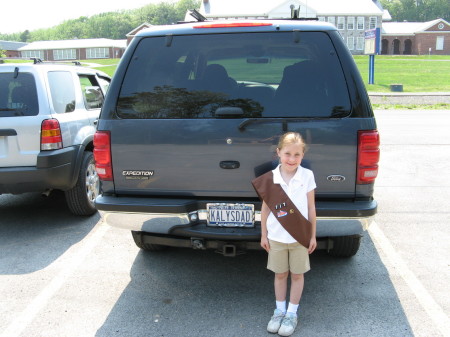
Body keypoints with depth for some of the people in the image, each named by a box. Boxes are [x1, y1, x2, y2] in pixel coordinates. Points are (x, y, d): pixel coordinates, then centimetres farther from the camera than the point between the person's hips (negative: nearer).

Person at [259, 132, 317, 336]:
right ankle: (279, 311, 33)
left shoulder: (307, 176, -10)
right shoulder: (270, 177, -8)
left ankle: (292, 313, 29)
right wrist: (264, 234, 3)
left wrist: (313, 235, 1)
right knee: (280, 274, 15)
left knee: (297, 274, 13)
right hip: (276, 236, 1)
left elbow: (311, 208, -3)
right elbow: (265, 208, 1)